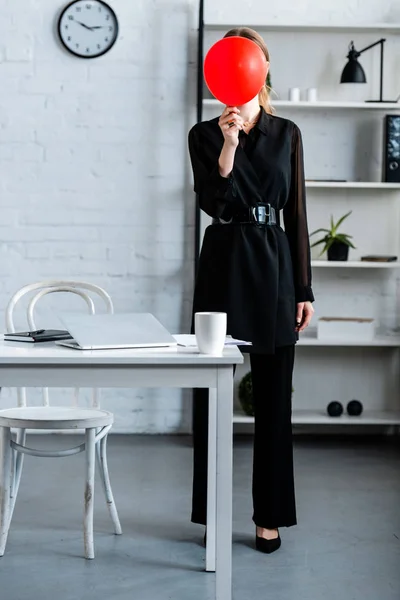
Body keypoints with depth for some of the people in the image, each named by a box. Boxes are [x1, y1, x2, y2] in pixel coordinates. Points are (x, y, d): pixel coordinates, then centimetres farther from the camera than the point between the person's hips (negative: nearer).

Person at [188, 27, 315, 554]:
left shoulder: (286, 134, 7)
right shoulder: (205, 135, 3)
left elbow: (297, 214, 6)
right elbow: (213, 203, -11)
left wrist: (304, 289, 2)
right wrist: (229, 142, -21)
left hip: (274, 265, 1)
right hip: (223, 264, -1)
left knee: (273, 397, 4)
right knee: (211, 393, 3)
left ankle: (270, 514, 15)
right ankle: (213, 510, 17)